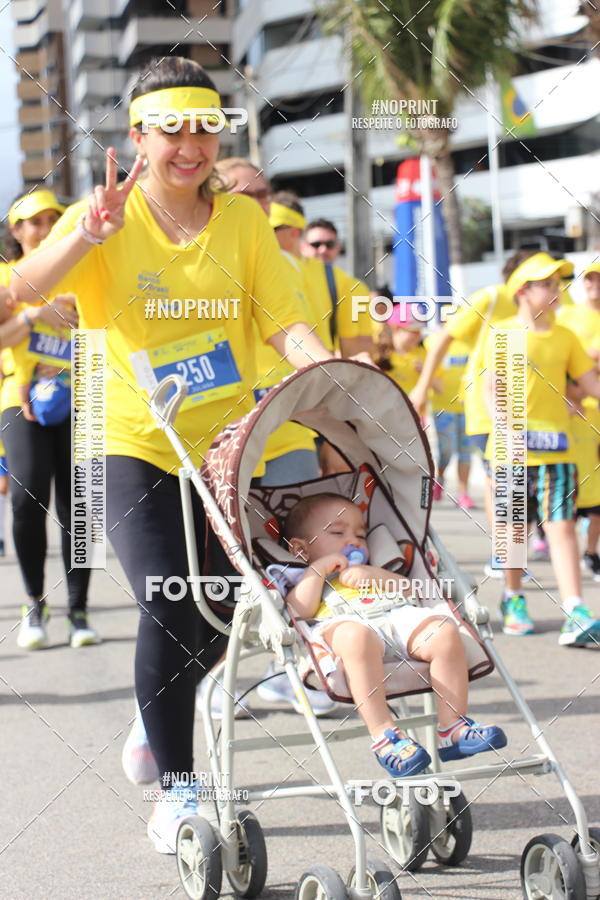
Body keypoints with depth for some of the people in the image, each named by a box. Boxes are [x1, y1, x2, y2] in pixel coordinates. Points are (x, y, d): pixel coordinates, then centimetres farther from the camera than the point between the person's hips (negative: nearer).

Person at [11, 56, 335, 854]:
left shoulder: (242, 218, 1)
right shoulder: (106, 219, -5)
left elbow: (284, 324, -2)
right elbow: (24, 290, -20)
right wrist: (89, 233, -36)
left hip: (227, 445, 3)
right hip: (138, 448, -3)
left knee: (217, 616, 9)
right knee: (169, 608, -18)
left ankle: (164, 719, 40)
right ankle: (174, 788, -6)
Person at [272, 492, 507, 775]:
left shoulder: (369, 574, 46)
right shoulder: (304, 579, 31)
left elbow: (406, 590, 27)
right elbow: (299, 610, 6)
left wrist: (374, 574, 13)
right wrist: (320, 568, 9)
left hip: (400, 618, 5)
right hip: (347, 624, -5)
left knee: (445, 632, -24)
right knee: (356, 637, -43)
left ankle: (453, 728, -24)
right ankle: (383, 734, -48)